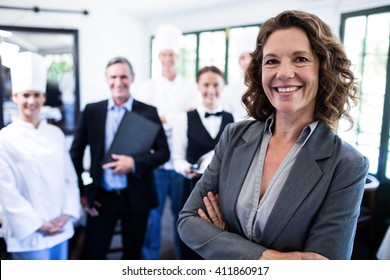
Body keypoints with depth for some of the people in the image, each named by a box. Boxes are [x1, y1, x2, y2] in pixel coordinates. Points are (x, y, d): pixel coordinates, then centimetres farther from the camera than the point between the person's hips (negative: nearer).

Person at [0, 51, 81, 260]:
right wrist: (38, 224, -12)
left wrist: (66, 214, -3)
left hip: (60, 228, 5)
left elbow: (69, 177, 7)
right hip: (29, 233, -4)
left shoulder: (56, 134, 6)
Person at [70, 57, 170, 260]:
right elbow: (76, 152, 6)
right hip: (101, 197, 1)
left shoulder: (149, 112, -3)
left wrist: (134, 162, -19)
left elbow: (163, 152, -3)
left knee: (132, 254, 16)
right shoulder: (91, 111, 1)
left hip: (136, 198, 0)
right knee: (92, 255, 7)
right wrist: (80, 191, 2)